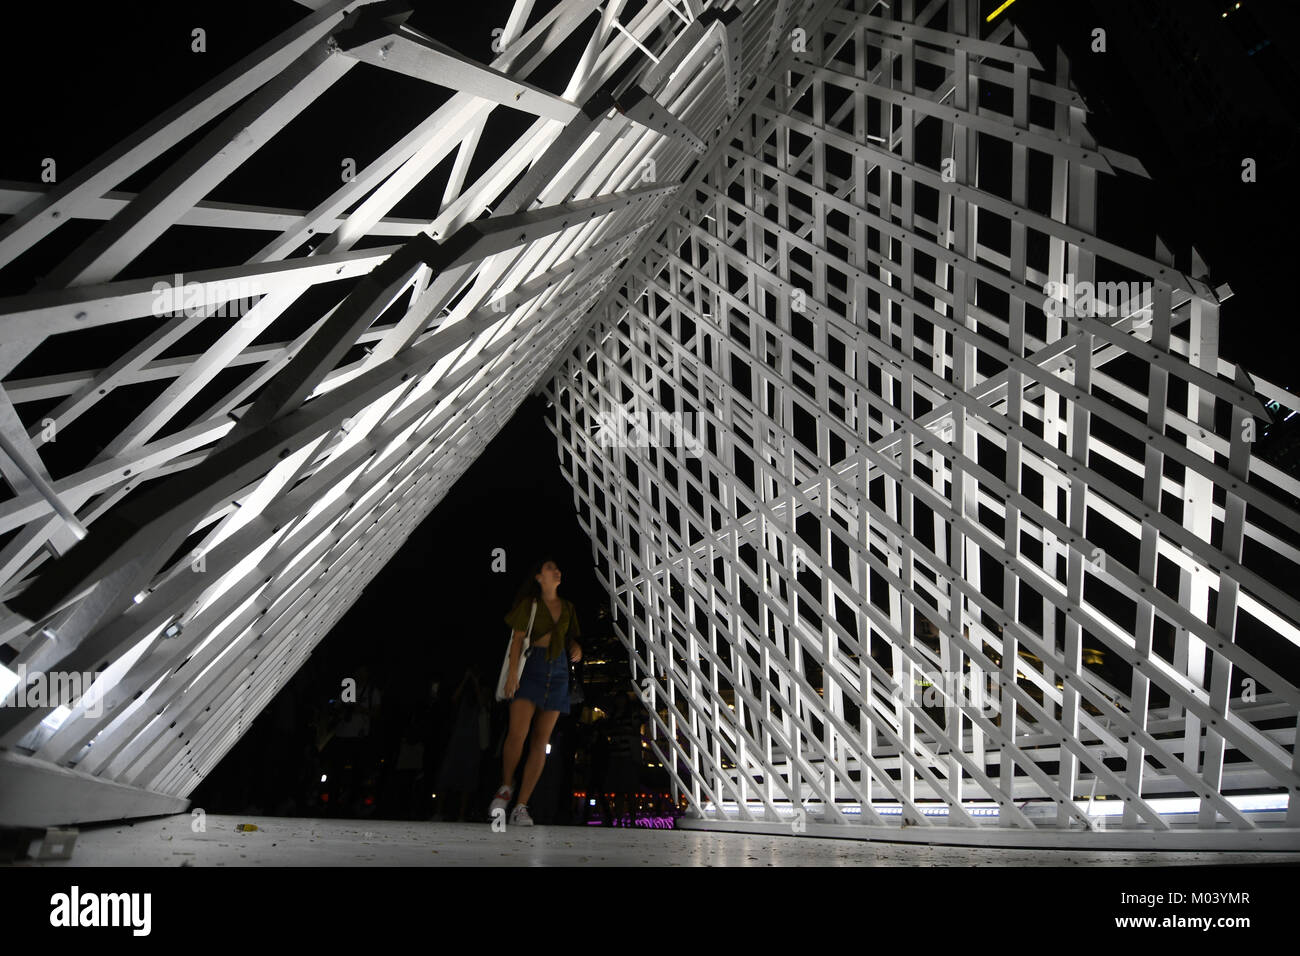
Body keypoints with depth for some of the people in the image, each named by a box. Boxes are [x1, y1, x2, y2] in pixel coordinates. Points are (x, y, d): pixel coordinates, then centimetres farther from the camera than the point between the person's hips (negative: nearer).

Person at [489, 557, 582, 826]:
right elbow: (517, 639, -4)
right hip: (531, 667, -4)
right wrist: (513, 671, -16)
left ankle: (521, 807, -2)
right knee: (517, 732, -18)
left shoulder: (567, 607, 17)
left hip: (558, 672, 4)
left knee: (541, 740, -4)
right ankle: (506, 786, 9)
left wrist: (576, 649, 1)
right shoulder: (529, 603, 4)